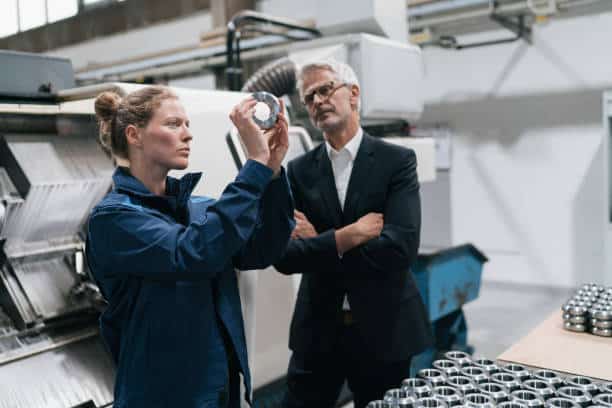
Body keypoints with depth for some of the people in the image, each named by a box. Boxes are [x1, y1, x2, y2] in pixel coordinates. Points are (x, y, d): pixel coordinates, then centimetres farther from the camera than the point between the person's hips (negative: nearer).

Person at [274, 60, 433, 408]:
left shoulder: (397, 160, -7)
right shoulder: (300, 170, 1)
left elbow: (401, 248, -20)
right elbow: (284, 256, -8)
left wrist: (320, 243, -14)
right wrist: (345, 237, -21)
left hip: (384, 329, -2)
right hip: (316, 330, 2)